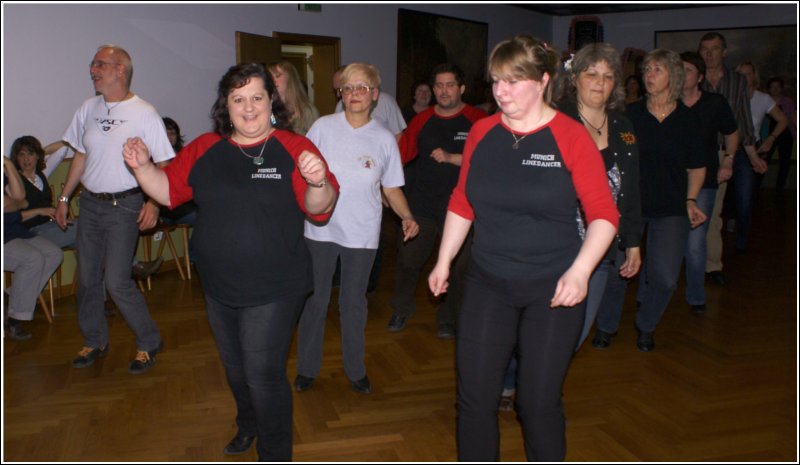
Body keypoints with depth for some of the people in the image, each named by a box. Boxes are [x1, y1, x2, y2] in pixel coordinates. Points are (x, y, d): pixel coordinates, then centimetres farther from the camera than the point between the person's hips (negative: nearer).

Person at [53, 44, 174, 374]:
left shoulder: (144, 113, -9)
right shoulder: (88, 109, 9)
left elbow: (163, 163, -10)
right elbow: (80, 156, 17)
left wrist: (153, 202, -21)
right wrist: (64, 197, 16)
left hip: (125, 205, -6)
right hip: (90, 202, 6)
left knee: (116, 281, -9)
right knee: (87, 277, 12)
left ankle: (149, 342, 10)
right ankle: (95, 341, 30)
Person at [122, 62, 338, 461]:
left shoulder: (294, 148, -11)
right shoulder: (205, 149, 2)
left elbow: (319, 208, -16)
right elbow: (168, 190, 6)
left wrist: (318, 183, -37)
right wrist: (142, 167, -11)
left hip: (272, 292, -5)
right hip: (219, 289, 6)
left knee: (264, 374, 2)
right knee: (235, 367, 25)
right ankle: (248, 426, 53)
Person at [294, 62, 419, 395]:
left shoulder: (384, 139, 0)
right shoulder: (323, 127, -3)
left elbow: (391, 188, 4)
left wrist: (407, 217, -12)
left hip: (362, 233, 1)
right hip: (321, 228, 0)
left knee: (354, 303, 12)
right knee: (315, 300, 9)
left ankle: (355, 369, 30)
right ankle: (307, 368, 27)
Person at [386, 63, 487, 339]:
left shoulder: (477, 121, -3)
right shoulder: (422, 121, 8)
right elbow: (402, 153, 10)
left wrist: (451, 157, -20)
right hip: (421, 203, 3)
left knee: (456, 267, 6)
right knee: (407, 259, 5)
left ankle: (447, 319, 25)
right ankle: (401, 310, 28)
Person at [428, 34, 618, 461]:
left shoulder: (571, 137, -9)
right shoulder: (482, 132, 3)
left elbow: (604, 214, -8)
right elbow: (461, 203, 11)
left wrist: (580, 271, -20)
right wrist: (444, 261, 10)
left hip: (552, 291, -3)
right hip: (486, 285, 3)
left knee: (539, 402, 8)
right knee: (475, 398, 7)